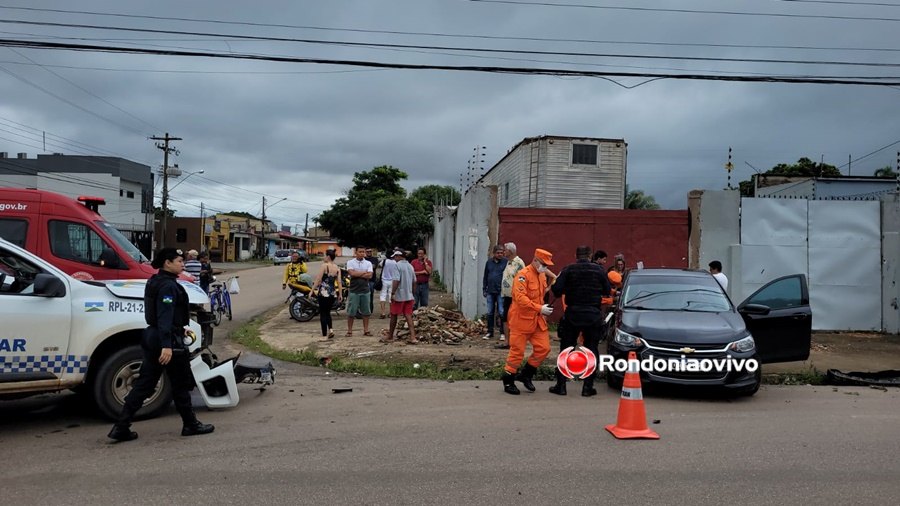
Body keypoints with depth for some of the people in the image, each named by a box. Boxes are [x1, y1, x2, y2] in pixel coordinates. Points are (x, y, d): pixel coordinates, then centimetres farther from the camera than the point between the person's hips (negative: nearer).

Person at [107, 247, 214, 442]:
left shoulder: (155, 282, 14)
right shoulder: (168, 285, -17)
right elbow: (164, 317, -26)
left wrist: (179, 330, 33)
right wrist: (167, 345, -31)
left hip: (152, 337, 9)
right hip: (169, 341, -9)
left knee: (144, 383, 10)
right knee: (181, 384, 5)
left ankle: (121, 427, 9)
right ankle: (190, 425, 17)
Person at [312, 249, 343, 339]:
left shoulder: (324, 265, -9)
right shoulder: (337, 268, 6)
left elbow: (318, 279, -11)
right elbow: (339, 282, 2)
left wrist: (312, 290, -8)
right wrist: (340, 294, 4)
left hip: (323, 292, -5)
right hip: (333, 294, 5)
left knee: (323, 313, 3)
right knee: (327, 312, 21)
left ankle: (324, 334, 3)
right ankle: (331, 329, 3)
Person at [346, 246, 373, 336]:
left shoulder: (368, 263, 8)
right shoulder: (350, 262, 1)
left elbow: (369, 275, -6)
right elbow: (352, 273, -15)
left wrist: (357, 274, -11)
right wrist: (364, 272, -6)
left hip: (365, 290, 3)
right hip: (354, 291, -3)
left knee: (366, 312, 6)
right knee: (351, 312, 1)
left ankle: (366, 330, 15)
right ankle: (349, 331, 9)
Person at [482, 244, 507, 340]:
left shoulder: (505, 262, -3)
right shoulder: (489, 262, 10)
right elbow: (485, 276, 16)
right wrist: (484, 289, 12)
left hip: (501, 292, -4)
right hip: (490, 292, 4)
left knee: (502, 313, -3)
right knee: (490, 313, 9)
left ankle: (503, 333, 6)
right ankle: (490, 333, 17)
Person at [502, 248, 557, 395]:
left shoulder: (542, 275, 12)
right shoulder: (523, 275, -15)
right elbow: (520, 298, -25)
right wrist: (540, 308, -26)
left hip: (537, 320, 8)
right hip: (522, 319, -8)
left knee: (543, 348, 2)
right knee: (517, 351, -1)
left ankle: (526, 374, 20)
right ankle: (508, 381, 14)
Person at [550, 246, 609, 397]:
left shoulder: (568, 270, -4)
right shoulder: (599, 270, 0)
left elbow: (556, 290, -12)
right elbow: (607, 290, 5)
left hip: (572, 315, 0)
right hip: (593, 315, 1)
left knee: (566, 349, 9)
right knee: (591, 350, 10)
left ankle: (561, 385, 9)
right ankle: (587, 387, 10)